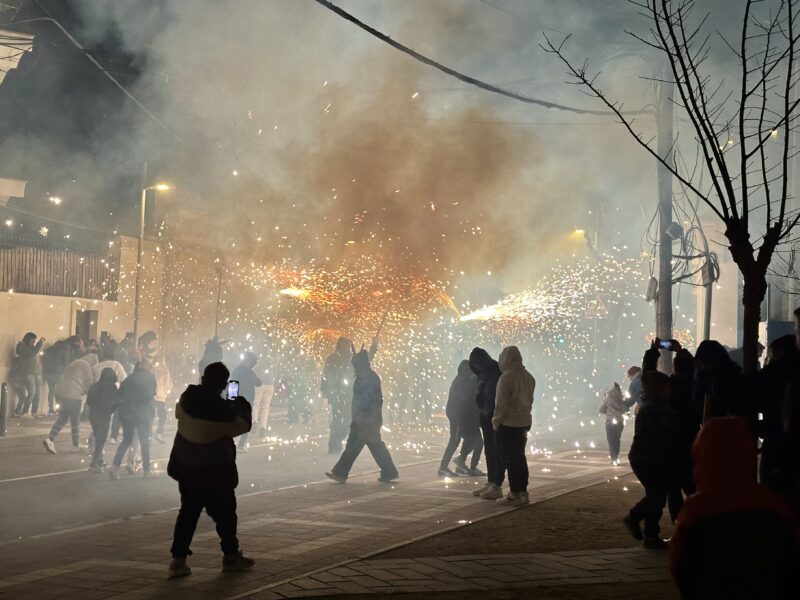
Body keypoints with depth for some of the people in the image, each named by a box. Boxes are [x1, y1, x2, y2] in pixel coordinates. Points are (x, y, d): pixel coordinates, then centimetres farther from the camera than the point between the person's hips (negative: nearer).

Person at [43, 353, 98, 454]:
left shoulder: (75, 363, 23)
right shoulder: (86, 365, -3)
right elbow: (89, 382, 1)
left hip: (61, 392, 8)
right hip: (73, 395, -8)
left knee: (62, 418, 15)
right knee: (75, 421, 4)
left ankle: (50, 439, -1)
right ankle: (76, 446, 13)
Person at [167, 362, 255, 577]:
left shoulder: (187, 397, -7)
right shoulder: (221, 408, -24)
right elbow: (242, 426, -10)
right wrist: (244, 409, 10)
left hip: (186, 467, 5)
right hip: (214, 471, -5)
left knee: (188, 512, 12)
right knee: (225, 513, 12)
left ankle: (178, 559, 6)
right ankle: (231, 556, 23)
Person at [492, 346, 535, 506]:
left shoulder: (507, 377, -18)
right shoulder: (528, 377, 6)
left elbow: (501, 403, -17)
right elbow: (529, 400, 12)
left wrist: (496, 422, -8)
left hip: (508, 425, -8)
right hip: (524, 422, 8)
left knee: (510, 459, -2)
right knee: (520, 457, 14)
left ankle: (514, 494, 0)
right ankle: (523, 492, 18)